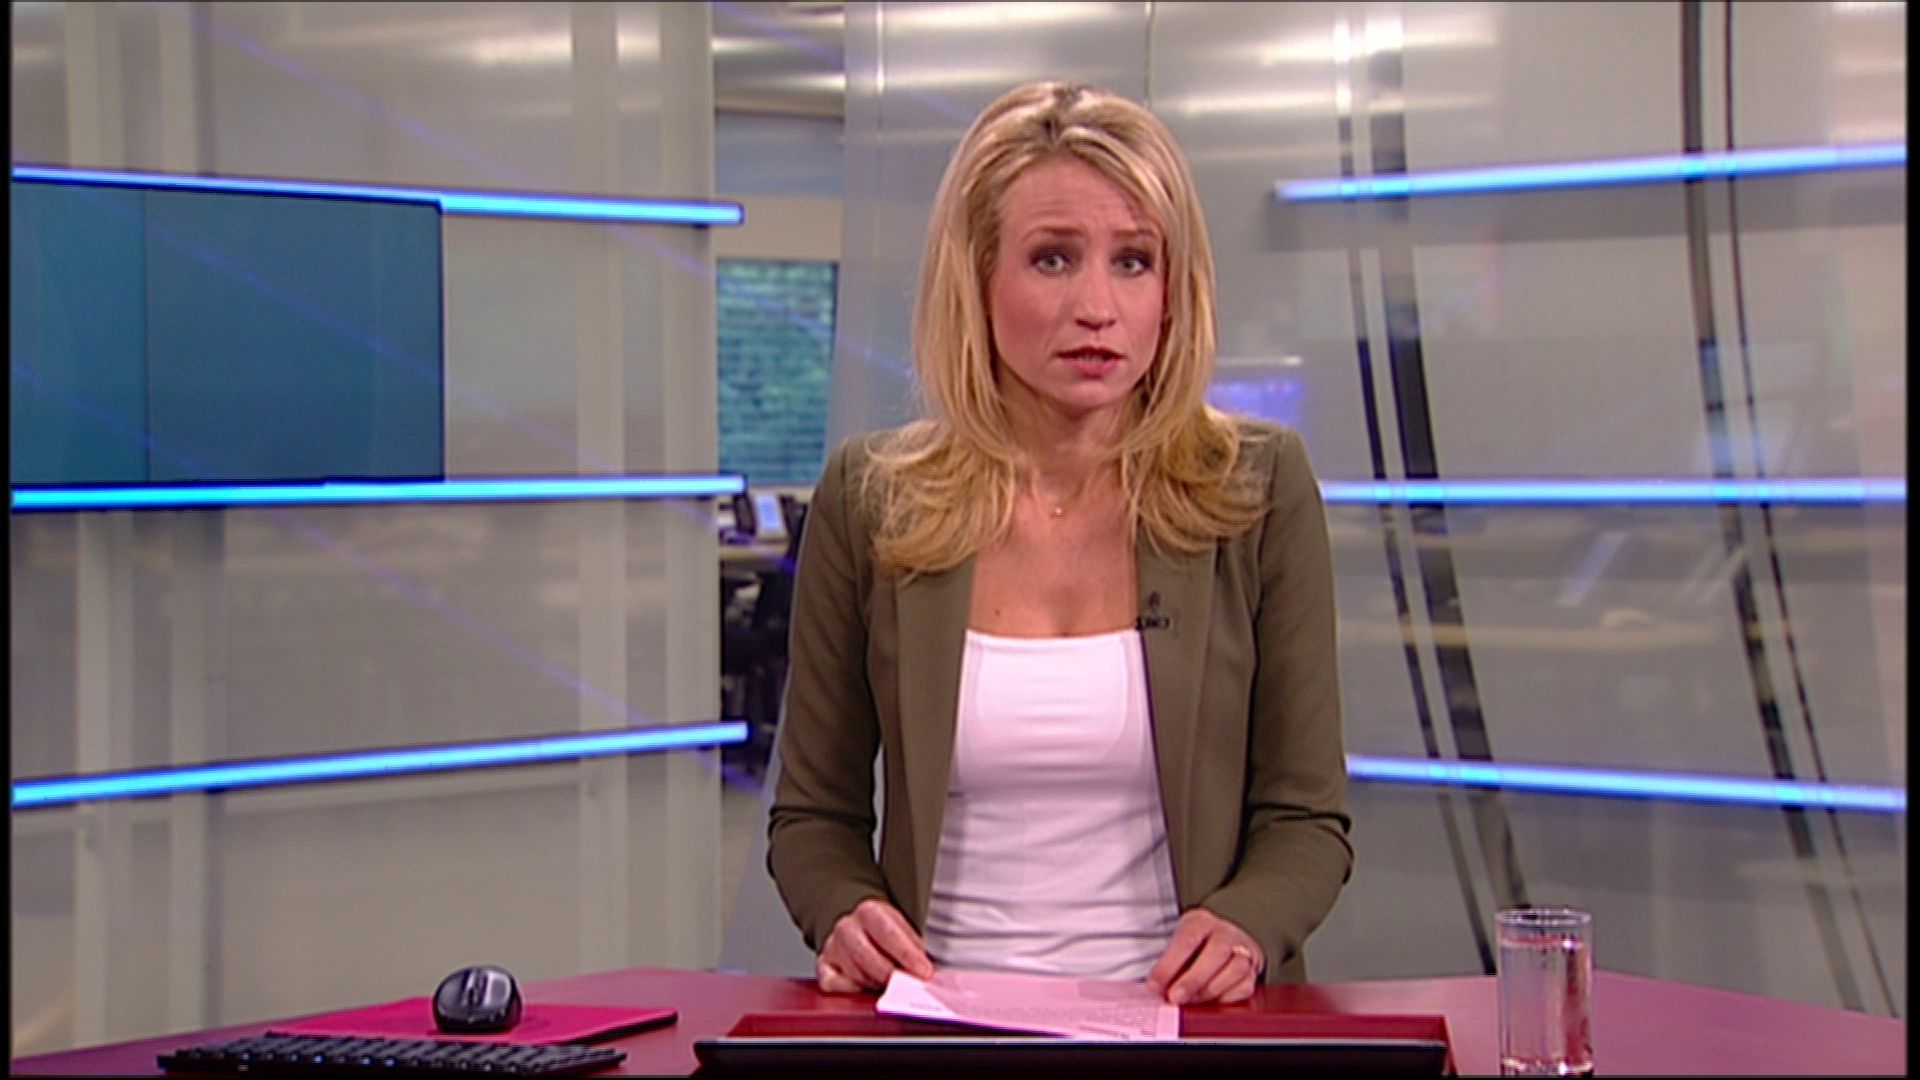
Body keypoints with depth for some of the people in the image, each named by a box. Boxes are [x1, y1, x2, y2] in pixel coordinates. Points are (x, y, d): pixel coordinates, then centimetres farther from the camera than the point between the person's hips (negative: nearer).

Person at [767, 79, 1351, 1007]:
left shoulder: (1258, 488, 3)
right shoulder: (868, 501, 4)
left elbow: (1307, 817, 7)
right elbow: (812, 813, 12)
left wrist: (1244, 927, -13)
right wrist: (846, 918, -9)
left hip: (1184, 1022, 0)